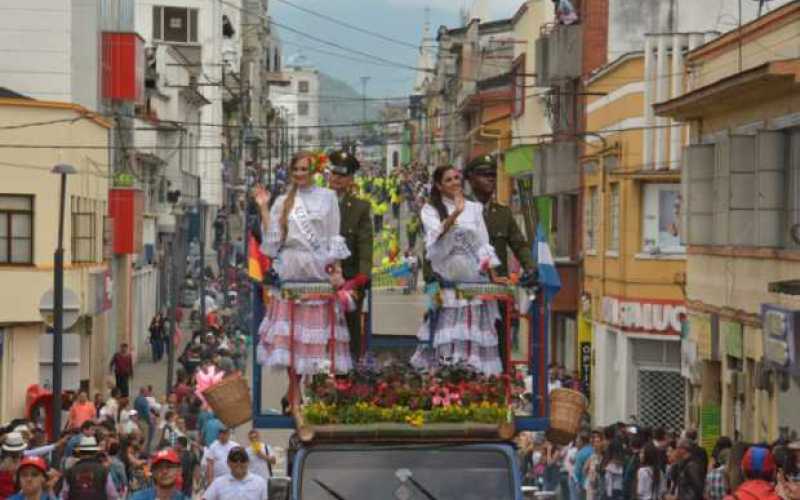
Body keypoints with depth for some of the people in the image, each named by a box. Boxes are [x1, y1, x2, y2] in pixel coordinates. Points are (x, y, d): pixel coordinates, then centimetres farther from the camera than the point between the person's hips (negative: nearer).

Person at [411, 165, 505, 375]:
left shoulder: (474, 208, 12)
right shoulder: (430, 209, 3)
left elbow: (483, 244, 11)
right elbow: (437, 234, -15)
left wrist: (493, 276, 4)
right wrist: (456, 213, -28)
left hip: (474, 278, 2)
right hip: (446, 279, -2)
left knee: (473, 332, 0)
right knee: (446, 333, -5)